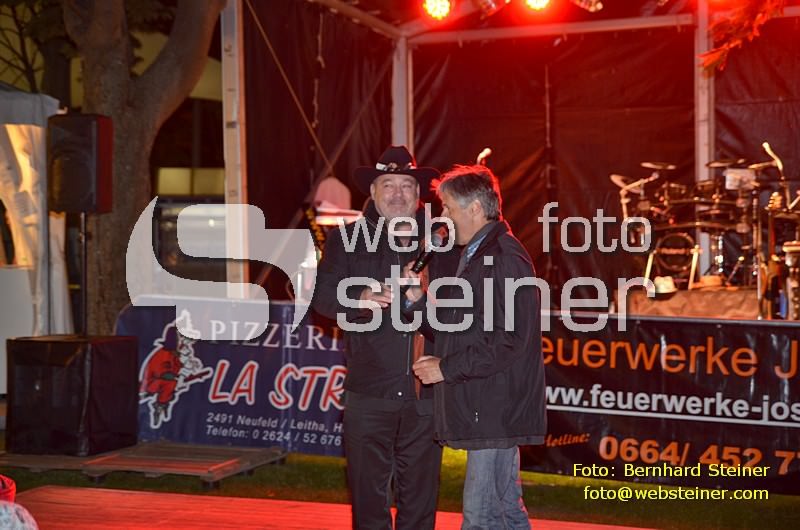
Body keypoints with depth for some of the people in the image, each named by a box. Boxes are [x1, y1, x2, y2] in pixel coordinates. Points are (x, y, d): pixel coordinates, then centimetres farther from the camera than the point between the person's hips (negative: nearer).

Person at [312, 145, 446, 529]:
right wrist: (360, 300, -20)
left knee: (420, 497, 9)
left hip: (425, 391, 1)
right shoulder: (347, 238, 6)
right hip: (369, 392, -1)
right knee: (369, 496, 4)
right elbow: (322, 295, -1)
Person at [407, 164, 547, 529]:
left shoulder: (506, 259, -15)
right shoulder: (472, 256, 18)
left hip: (496, 411, -10)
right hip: (481, 408, 10)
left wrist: (448, 368, -16)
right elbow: (458, 328, 20)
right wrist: (419, 301, 4)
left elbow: (510, 341, -22)